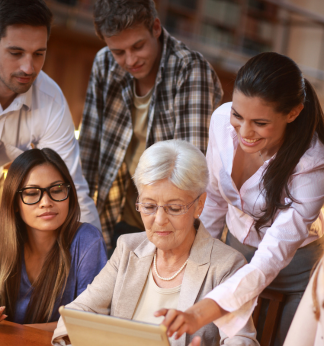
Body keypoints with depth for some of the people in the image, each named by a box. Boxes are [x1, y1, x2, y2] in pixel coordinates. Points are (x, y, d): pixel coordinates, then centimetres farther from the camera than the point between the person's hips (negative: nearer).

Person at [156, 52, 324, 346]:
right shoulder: (223, 120, -19)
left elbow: (271, 259, -37)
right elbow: (214, 197, 0)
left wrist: (198, 315, -48)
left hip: (294, 264, -4)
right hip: (235, 249, 4)